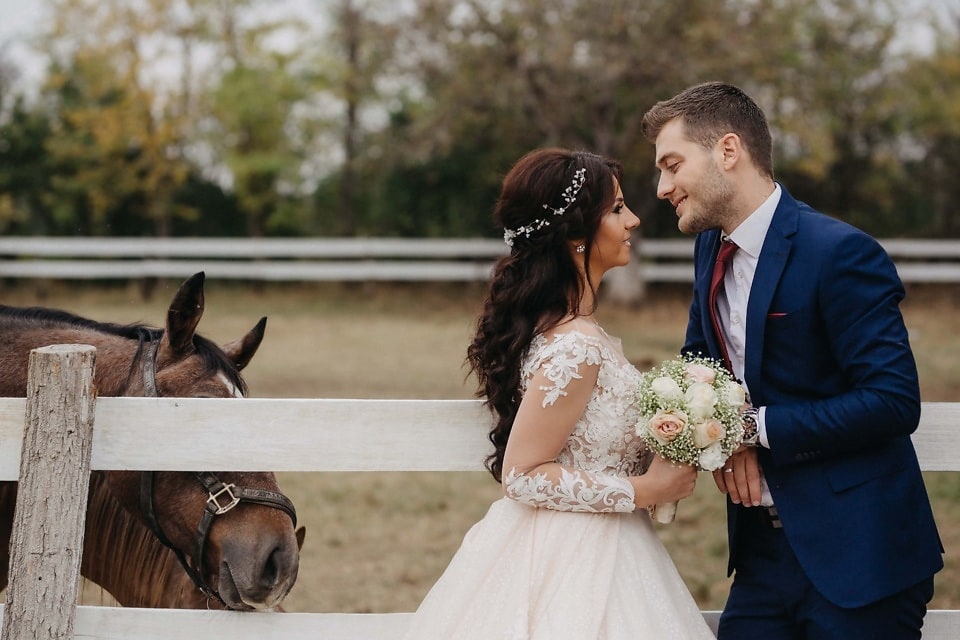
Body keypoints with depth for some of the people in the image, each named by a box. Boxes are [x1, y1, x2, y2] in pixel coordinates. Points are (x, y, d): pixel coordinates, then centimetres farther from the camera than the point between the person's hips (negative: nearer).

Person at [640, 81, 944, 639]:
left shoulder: (840, 253, -17)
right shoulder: (712, 248, 8)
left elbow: (895, 401, -21)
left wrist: (755, 427, -18)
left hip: (856, 555, -7)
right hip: (764, 547, 7)